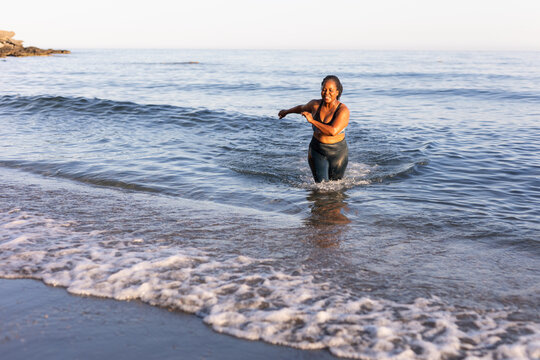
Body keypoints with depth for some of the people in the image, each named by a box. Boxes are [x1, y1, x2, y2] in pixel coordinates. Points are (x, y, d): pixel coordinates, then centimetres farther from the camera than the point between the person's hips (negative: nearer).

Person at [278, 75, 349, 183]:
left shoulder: (343, 110, -18)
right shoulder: (315, 104, -4)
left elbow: (333, 131, -33)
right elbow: (302, 108, 20)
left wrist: (312, 121, -28)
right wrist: (287, 111, 37)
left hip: (337, 153, -2)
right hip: (317, 151, 2)